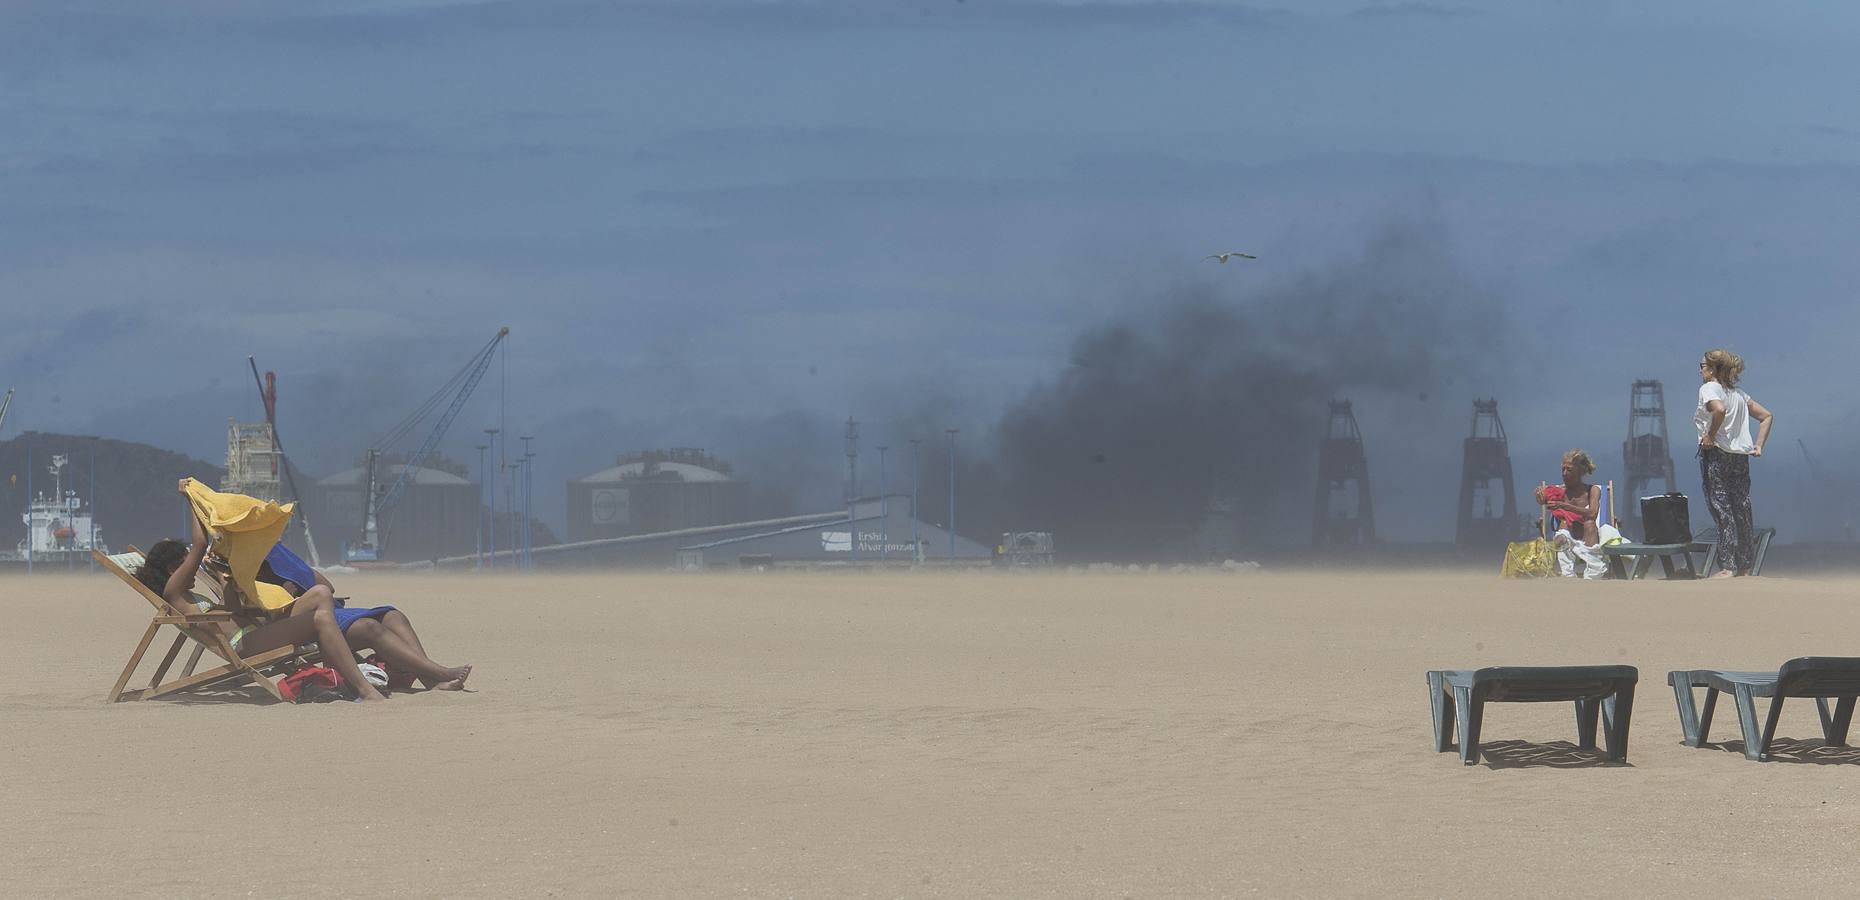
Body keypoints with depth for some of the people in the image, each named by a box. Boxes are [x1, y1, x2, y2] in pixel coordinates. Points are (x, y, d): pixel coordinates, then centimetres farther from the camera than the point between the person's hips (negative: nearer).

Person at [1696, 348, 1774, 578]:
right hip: (1740, 456, 7)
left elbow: (1719, 410, -28)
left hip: (1715, 453, -7)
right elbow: (1767, 417, 18)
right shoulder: (1738, 393, 17)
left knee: (1721, 508, -6)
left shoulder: (1708, 388, -6)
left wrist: (1710, 436, -17)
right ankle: (1746, 566, 11)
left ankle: (1728, 566, -10)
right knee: (1742, 510, 9)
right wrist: (1758, 446, 14)